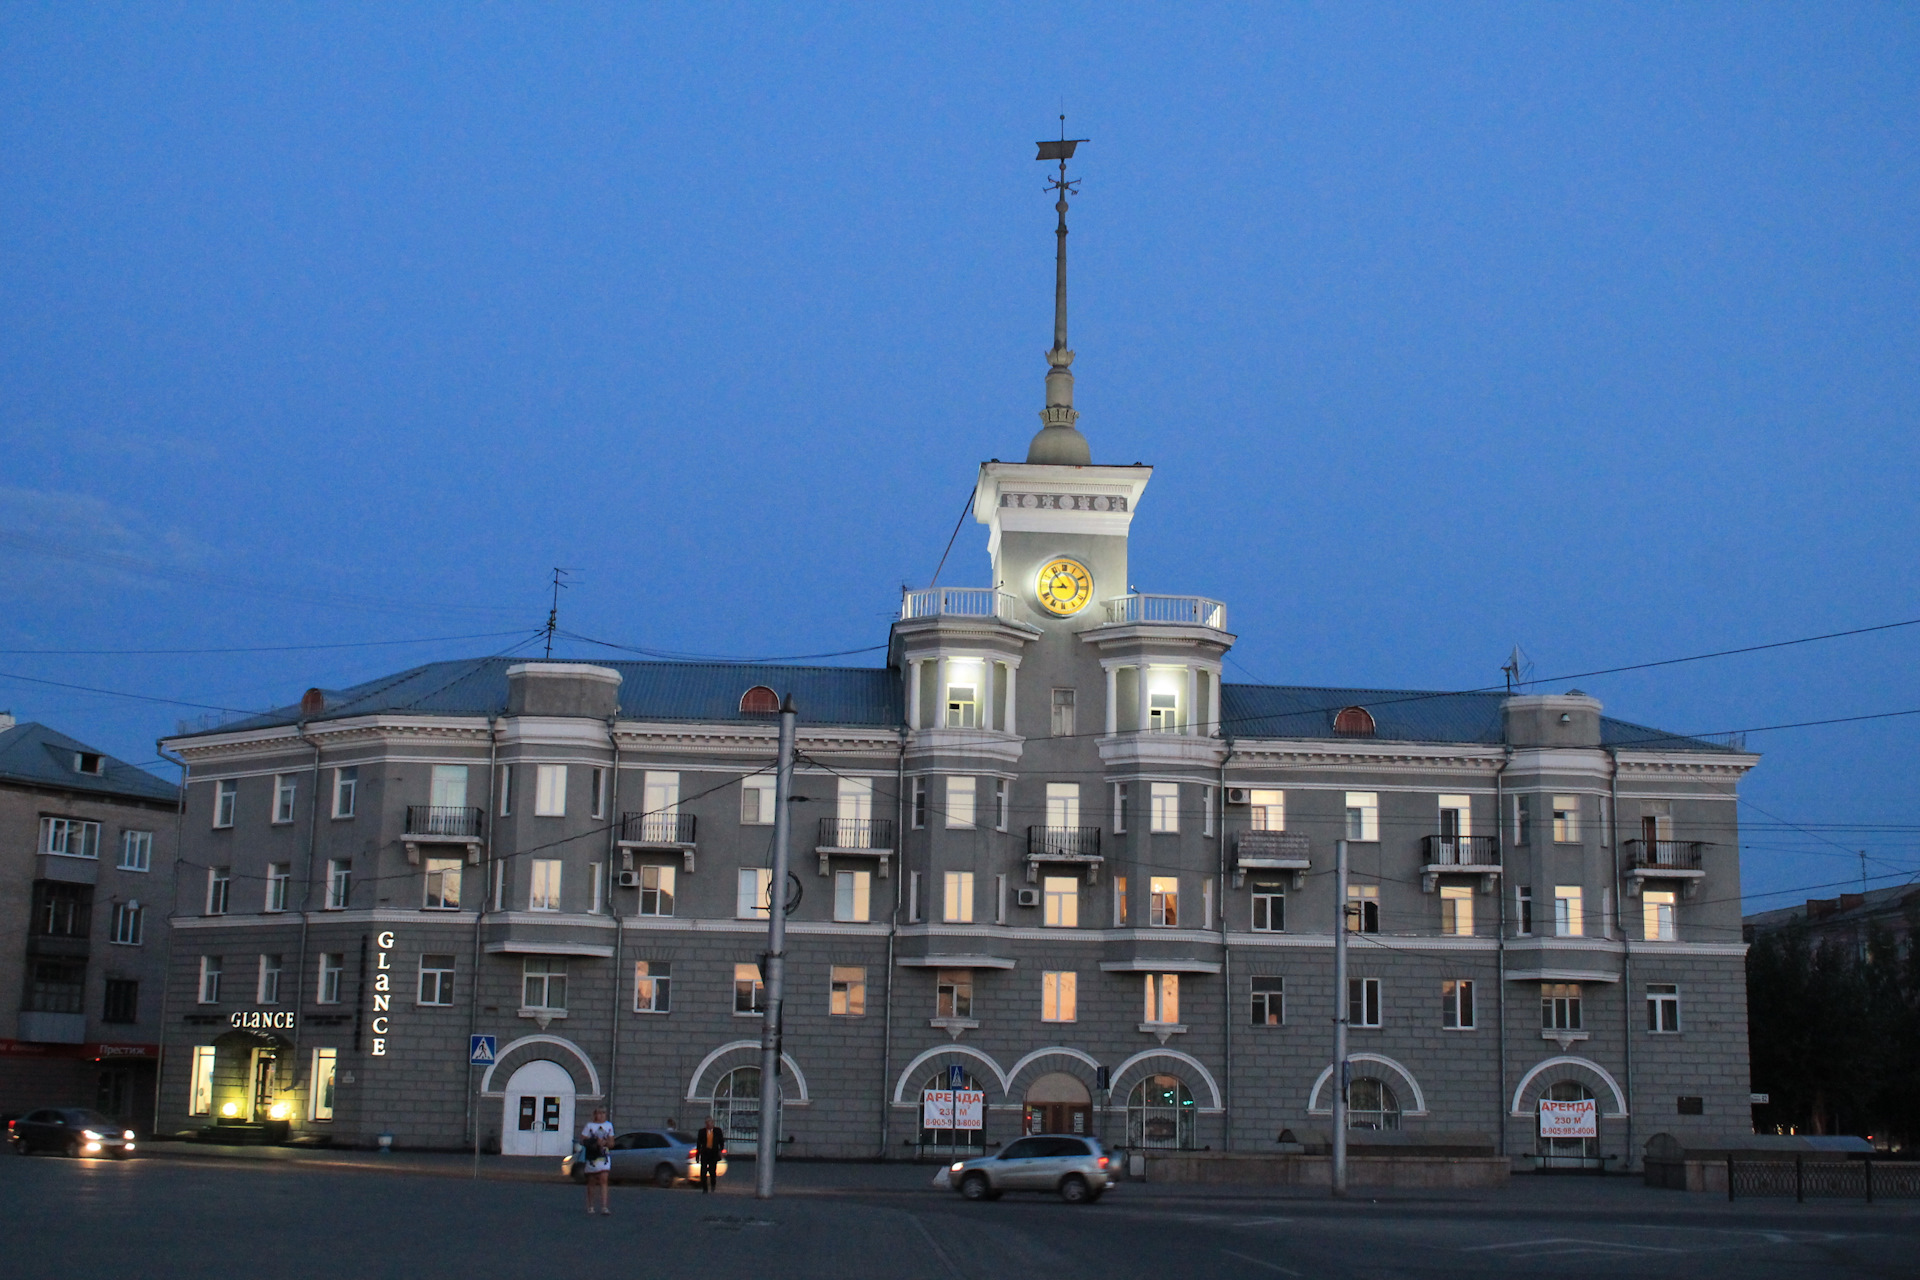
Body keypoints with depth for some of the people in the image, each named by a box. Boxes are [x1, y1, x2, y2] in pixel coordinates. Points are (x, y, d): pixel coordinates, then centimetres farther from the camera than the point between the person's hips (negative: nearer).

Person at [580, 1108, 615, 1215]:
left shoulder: (609, 1126, 11)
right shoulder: (589, 1125, 2)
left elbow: (611, 1143, 13)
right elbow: (583, 1141, -3)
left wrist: (605, 1142, -8)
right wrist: (595, 1143, -16)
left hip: (604, 1157, 1)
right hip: (592, 1157, -1)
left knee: (603, 1180, -12)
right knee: (591, 1182, 6)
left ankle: (604, 1207, -17)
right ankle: (590, 1207, 16)